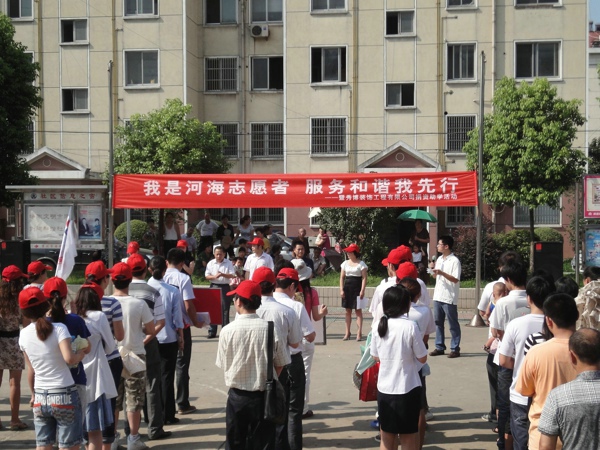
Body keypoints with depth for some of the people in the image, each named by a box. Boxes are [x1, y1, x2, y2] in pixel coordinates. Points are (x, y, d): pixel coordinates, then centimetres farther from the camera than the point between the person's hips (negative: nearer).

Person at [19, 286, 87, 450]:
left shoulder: (24, 335, 2)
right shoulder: (58, 329, -11)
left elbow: (31, 370, 9)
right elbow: (69, 358, -25)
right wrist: (80, 354, -5)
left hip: (40, 398, 4)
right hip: (64, 396, -4)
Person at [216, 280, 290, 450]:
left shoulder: (228, 330, -13)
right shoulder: (272, 329, -13)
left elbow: (224, 365, -3)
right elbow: (280, 365, -3)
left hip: (236, 397, 0)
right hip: (263, 397, 0)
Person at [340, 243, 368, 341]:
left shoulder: (361, 264, -2)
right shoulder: (345, 263, 10)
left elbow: (364, 278, -6)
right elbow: (342, 277, 9)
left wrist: (362, 291, -14)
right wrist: (341, 289, -1)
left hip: (357, 288, -4)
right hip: (347, 288, 4)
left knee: (358, 310, -2)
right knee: (348, 311, 7)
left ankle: (359, 333, -1)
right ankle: (347, 332, 13)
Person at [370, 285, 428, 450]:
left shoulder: (379, 325, -2)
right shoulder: (410, 326, -15)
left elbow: (376, 357, 7)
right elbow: (422, 358, -7)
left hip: (384, 388, 4)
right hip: (407, 388, -4)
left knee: (387, 437, 16)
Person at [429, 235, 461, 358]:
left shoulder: (454, 261, -11)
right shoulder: (439, 259, 12)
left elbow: (456, 279, -16)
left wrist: (441, 272, -25)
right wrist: (433, 269, 0)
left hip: (449, 298, -8)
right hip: (438, 296, 8)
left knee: (453, 324, 1)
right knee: (438, 322, 11)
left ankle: (455, 349, 7)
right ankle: (439, 347, 19)